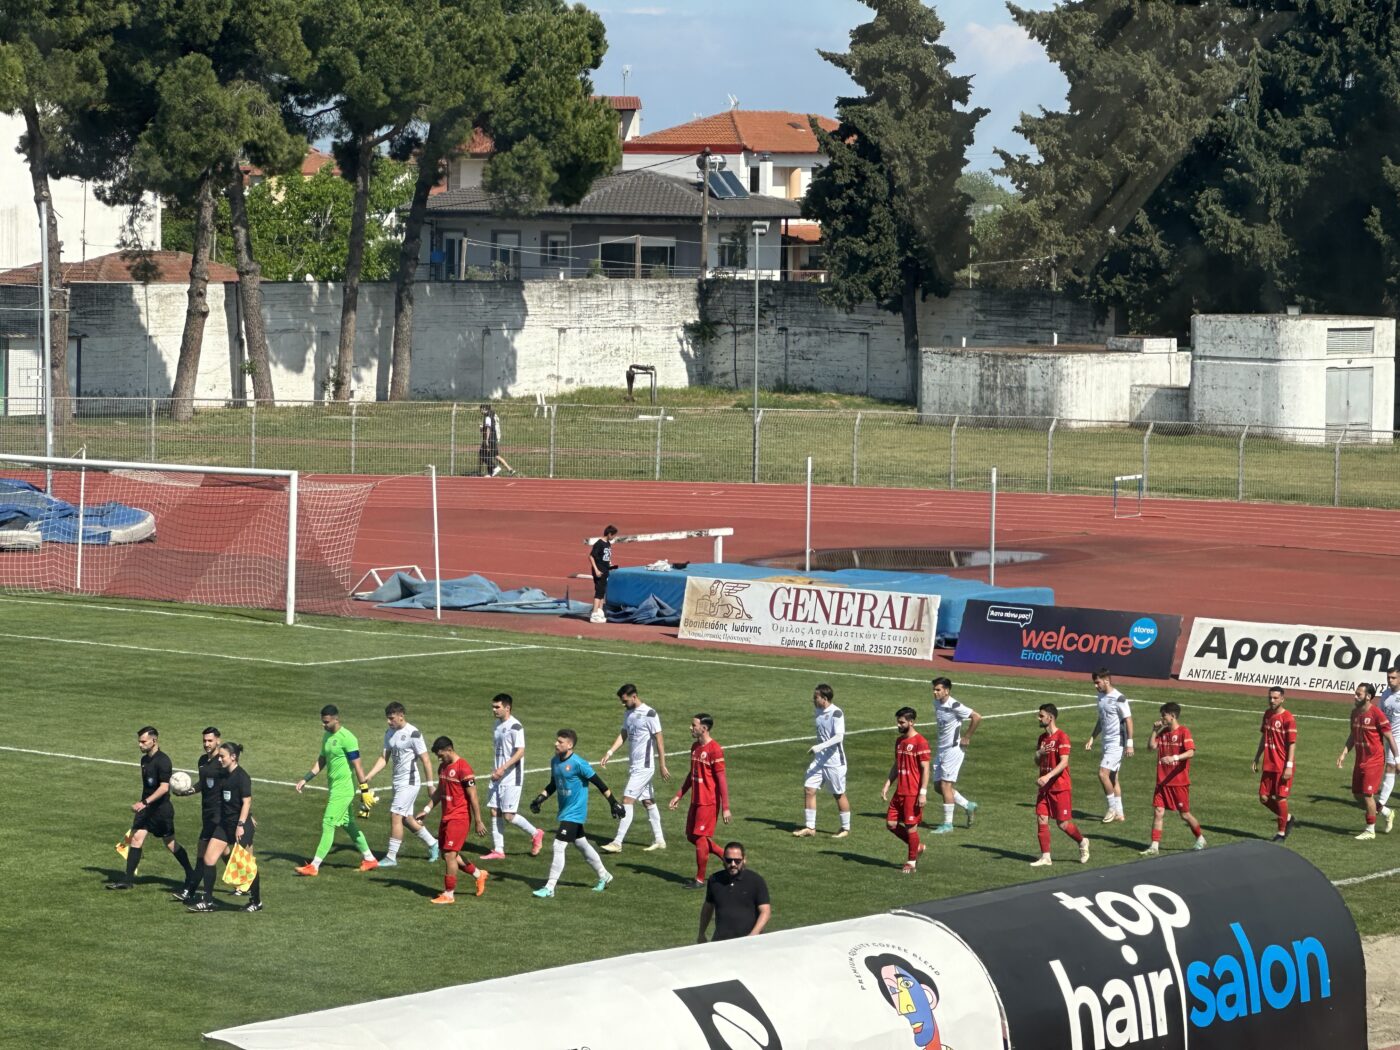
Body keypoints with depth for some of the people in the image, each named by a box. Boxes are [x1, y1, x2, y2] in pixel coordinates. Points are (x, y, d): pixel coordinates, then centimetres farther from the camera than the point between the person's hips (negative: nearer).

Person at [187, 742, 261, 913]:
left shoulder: (242, 776, -14)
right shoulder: (224, 775, 9)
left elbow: (246, 802, -17)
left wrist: (241, 825, -23)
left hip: (240, 825, -8)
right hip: (224, 824, 8)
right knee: (208, 859, 1)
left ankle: (256, 902, 17)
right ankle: (208, 902, 6)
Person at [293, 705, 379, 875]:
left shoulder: (346, 738, -17)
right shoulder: (327, 737, 10)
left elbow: (357, 765, -18)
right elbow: (321, 761, 19)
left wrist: (365, 790, -19)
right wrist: (305, 779, 11)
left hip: (343, 789, -9)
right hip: (335, 788, 9)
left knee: (328, 824, -8)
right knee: (348, 825, 15)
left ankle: (314, 866, -6)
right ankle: (369, 859, 24)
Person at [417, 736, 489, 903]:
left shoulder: (463, 769, -17)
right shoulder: (443, 767, 10)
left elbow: (473, 797, -16)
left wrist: (478, 822, -15)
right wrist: (427, 809, 14)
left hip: (459, 818, -9)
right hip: (446, 817, 9)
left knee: (449, 854, -9)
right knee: (448, 854, 13)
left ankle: (449, 894, -1)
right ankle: (478, 874, 31)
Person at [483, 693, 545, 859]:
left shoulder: (515, 726, -15)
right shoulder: (498, 725, 11)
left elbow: (520, 752, -20)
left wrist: (503, 768, -25)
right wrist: (495, 769, 16)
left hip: (511, 779, -8)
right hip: (498, 777, 8)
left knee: (508, 815, -7)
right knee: (495, 812, 6)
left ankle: (535, 834, 14)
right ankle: (498, 850, 12)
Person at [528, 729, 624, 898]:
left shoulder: (578, 763, -20)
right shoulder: (554, 761, 3)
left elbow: (598, 783, -14)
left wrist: (613, 802, -11)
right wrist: (540, 798, 4)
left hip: (575, 813, -8)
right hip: (565, 812, 8)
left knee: (559, 846, -13)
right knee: (581, 844, 19)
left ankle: (550, 888, -9)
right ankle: (603, 876, 37)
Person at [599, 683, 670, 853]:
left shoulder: (649, 714, -15)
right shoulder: (629, 714, 10)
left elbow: (659, 740, -14)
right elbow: (623, 735, 13)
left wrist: (662, 765, -14)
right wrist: (609, 753, 0)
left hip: (644, 767, -8)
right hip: (634, 766, 8)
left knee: (627, 800, -11)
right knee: (648, 802, 13)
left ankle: (617, 843, -12)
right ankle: (659, 840, 21)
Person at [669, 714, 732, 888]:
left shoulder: (714, 749, -17)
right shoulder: (695, 747, 10)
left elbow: (722, 779, -17)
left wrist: (725, 808, -19)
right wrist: (679, 795, 18)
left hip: (708, 802, -9)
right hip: (696, 800, 9)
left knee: (700, 838, -4)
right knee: (692, 836, 12)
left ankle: (700, 880, 8)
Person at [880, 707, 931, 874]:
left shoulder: (920, 742, -13)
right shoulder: (899, 741, 12)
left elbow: (925, 769, -15)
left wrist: (923, 793, -18)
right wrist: (887, 785, 12)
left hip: (913, 793, -8)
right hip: (900, 791, 8)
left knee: (911, 826, -1)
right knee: (891, 823, 6)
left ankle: (911, 862, 12)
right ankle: (917, 847, 24)